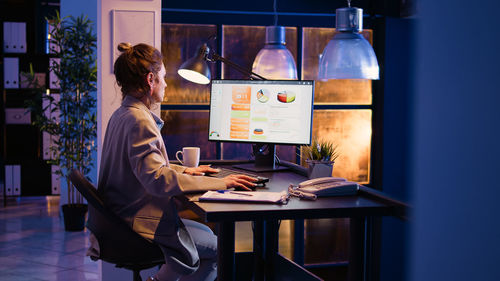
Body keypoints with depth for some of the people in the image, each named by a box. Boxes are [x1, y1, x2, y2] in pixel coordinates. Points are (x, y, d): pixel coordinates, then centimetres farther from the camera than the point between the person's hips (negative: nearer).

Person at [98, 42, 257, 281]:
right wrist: (220, 183, -29)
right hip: (141, 224, -10)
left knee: (204, 233, 23)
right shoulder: (140, 120, -21)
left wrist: (184, 171, 18)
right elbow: (157, 179, -31)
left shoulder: (122, 115, 10)